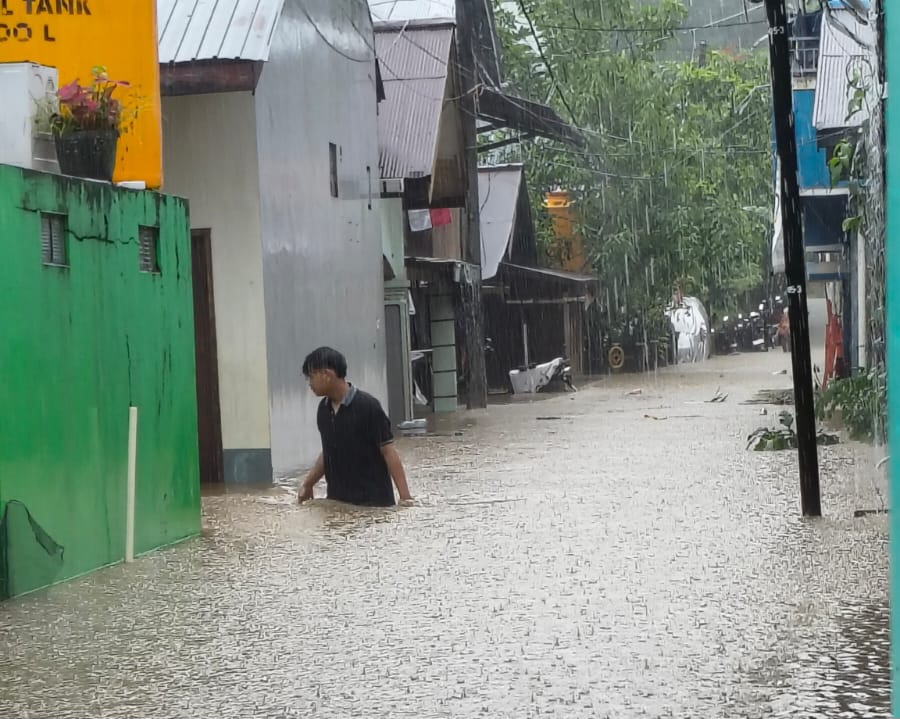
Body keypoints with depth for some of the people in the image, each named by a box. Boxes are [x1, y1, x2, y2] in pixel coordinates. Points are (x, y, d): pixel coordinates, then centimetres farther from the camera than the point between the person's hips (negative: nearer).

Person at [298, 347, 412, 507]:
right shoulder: (323, 409, 7)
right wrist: (307, 484, 15)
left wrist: (405, 497, -16)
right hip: (337, 501, 7)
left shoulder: (367, 406, -14)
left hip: (372, 501, -7)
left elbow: (388, 452, -13)